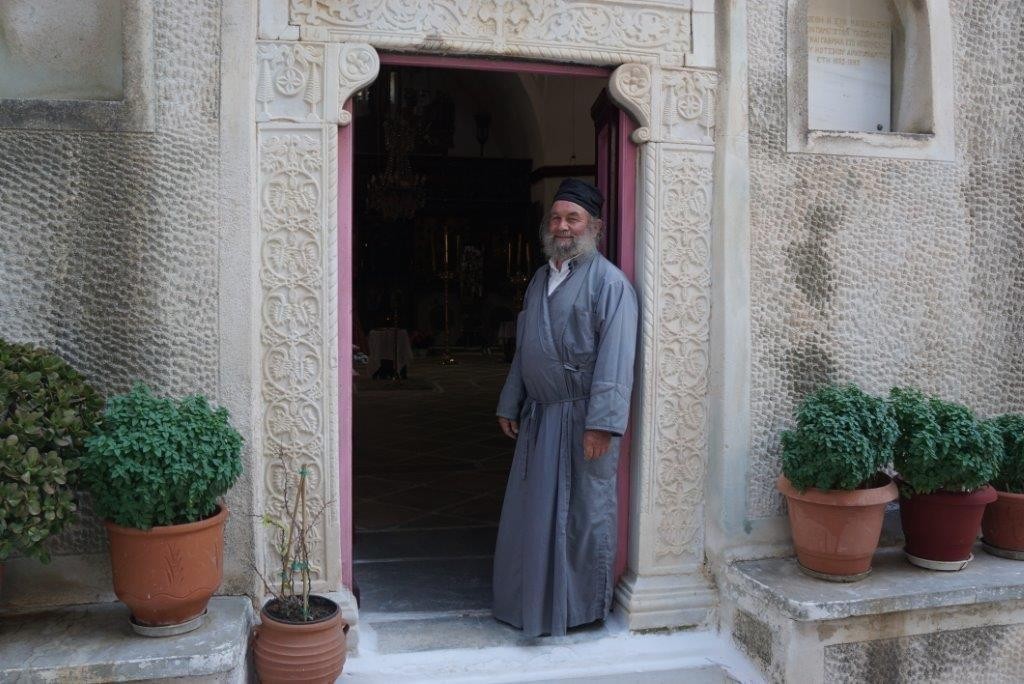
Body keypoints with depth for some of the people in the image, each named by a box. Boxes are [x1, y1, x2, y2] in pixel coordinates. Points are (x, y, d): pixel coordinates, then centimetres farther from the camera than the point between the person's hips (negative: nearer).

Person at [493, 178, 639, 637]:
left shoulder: (608, 281, -11)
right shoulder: (540, 280, 14)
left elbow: (615, 358, -18)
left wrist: (601, 423, -24)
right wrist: (510, 404, 17)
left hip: (582, 419, -7)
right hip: (538, 416, 8)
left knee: (583, 511, 4)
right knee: (533, 509, 14)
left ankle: (584, 608, 21)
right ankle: (532, 600, 31)